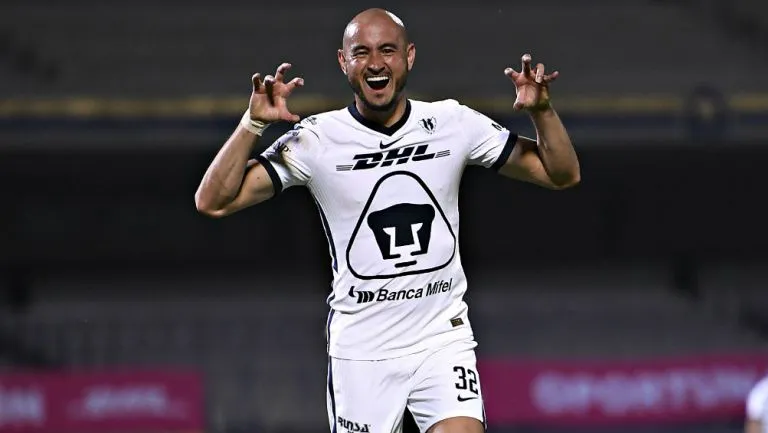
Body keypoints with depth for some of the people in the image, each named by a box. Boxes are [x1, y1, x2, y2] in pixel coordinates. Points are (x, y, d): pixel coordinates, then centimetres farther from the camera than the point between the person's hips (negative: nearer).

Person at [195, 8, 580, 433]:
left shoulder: (453, 123, 0)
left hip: (444, 338, 1)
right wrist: (253, 123, -22)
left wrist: (541, 111, -13)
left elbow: (562, 174, 5)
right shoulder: (316, 139, -6)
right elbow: (213, 202, -10)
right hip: (360, 350, -1)